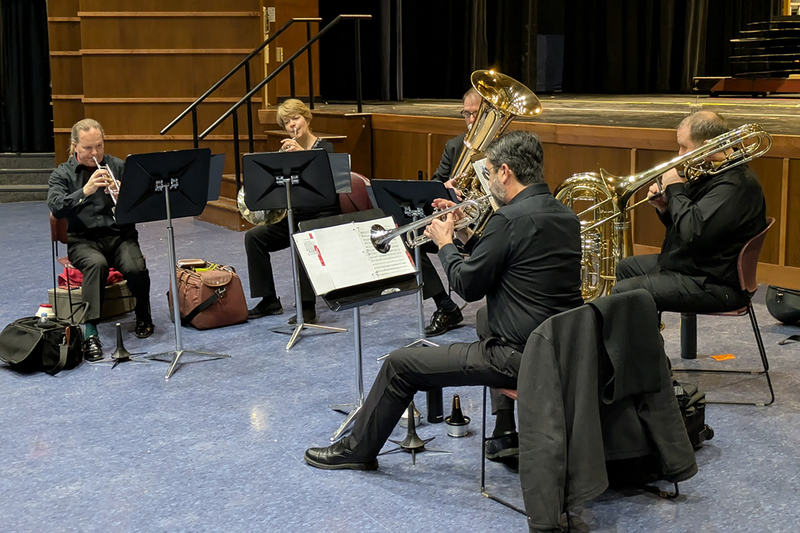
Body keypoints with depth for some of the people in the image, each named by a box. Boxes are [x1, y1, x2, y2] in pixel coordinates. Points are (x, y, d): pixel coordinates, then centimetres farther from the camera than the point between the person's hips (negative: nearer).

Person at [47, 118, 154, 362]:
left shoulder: (118, 166, 10)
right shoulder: (62, 174, 6)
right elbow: (55, 208, -12)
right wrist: (85, 191, -27)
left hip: (120, 235, 1)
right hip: (83, 240, -1)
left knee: (135, 268, -30)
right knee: (97, 264, -36)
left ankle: (143, 317, 0)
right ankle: (90, 333, -38)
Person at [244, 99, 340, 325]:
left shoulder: (324, 147, -7)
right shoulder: (286, 150, 8)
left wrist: (302, 152, -39)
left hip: (324, 216, -6)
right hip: (296, 216, 6)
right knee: (254, 236, -10)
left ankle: (307, 308, -29)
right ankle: (269, 302, -3)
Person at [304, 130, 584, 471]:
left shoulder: (511, 218, -20)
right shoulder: (565, 216, 8)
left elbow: (468, 286, -11)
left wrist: (445, 243, 4)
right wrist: (467, 237, 15)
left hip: (521, 355, -9)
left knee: (400, 365, 3)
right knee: (485, 317, 40)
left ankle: (357, 449, 22)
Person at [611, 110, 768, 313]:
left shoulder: (736, 184, -24)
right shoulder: (713, 175, 11)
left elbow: (693, 233, -32)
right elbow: (689, 223, 19)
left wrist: (675, 189, -18)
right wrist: (665, 207, -2)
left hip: (714, 284, -12)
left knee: (623, 292, -21)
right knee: (626, 267, 27)